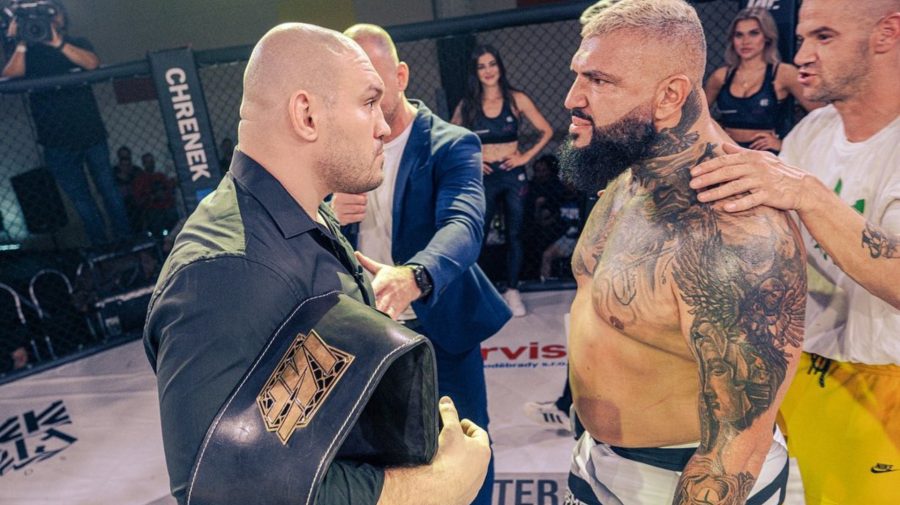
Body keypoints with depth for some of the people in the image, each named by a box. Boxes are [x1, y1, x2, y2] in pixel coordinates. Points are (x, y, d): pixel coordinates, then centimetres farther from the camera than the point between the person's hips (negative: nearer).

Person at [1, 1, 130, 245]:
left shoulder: (78, 44, 7)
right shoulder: (28, 52, 7)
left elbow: (92, 63, -16)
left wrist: (58, 43, -25)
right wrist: (20, 45, -18)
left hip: (90, 132, 0)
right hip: (57, 141, 1)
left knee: (108, 188, 5)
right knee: (81, 198, 6)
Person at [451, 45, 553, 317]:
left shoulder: (516, 99, 0)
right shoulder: (467, 105, 2)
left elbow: (546, 131, 4)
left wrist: (527, 156, -4)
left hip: (513, 175, 0)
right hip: (484, 177, 0)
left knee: (514, 235, 7)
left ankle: (512, 291, 17)